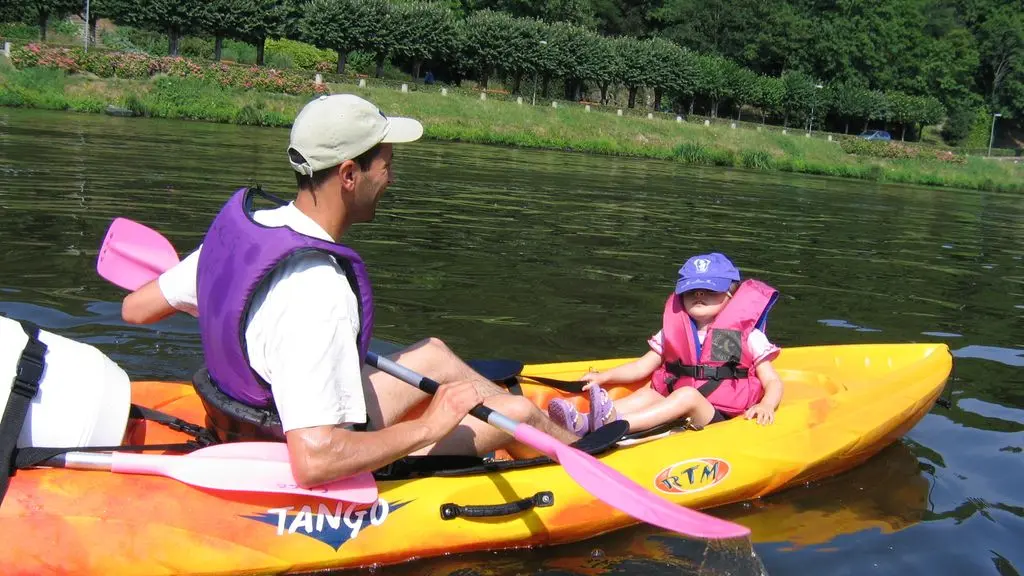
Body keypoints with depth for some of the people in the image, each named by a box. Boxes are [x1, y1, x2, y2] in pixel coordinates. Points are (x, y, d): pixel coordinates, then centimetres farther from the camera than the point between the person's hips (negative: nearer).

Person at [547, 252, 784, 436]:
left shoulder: (747, 336, 1)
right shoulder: (674, 332, 11)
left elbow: (773, 383, 0)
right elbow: (642, 367, 13)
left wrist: (766, 406, -21)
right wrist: (604, 377, 1)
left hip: (719, 419, -4)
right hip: (679, 415, 4)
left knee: (688, 394, -30)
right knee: (649, 393, -20)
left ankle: (615, 424, -49)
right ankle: (583, 422, -41)